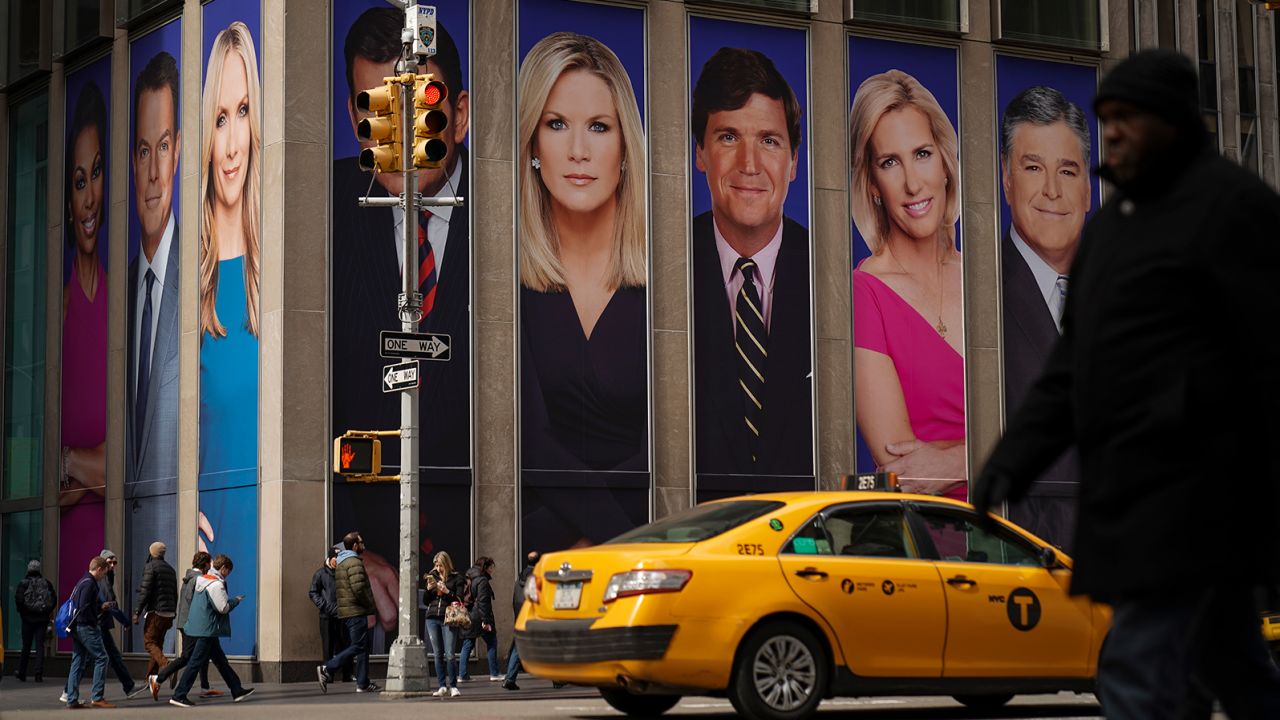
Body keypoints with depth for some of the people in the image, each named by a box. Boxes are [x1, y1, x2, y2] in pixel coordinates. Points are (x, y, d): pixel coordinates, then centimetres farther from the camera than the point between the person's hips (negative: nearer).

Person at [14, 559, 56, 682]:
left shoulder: (24, 583, -6)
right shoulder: (46, 583, 0)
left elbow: (18, 599, -13)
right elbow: (54, 599, -1)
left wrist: (21, 612, 2)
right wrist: (48, 612, 9)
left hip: (28, 618, -1)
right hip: (42, 619, 1)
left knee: (26, 646, 9)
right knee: (40, 645, 3)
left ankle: (22, 674, 16)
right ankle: (39, 674, -6)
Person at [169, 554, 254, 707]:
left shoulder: (204, 580, 12)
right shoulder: (216, 584, -17)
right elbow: (223, 608, -19)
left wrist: (232, 601, 15)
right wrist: (236, 600, -2)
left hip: (202, 628, 11)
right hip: (207, 630, -11)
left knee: (221, 660, 16)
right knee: (196, 662, -7)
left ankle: (237, 690, 24)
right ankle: (178, 696, -5)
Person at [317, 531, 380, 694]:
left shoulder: (340, 563, 19)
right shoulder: (354, 563, -13)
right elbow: (359, 589, -23)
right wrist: (371, 606, -9)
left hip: (345, 611, 10)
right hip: (356, 612, -10)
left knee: (361, 646, 12)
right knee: (358, 646, -8)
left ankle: (363, 683, 11)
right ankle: (327, 669, -14)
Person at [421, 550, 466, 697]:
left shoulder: (457, 578, 2)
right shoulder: (432, 577, 14)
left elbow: (459, 600, -3)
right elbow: (425, 601, 16)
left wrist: (447, 591, -15)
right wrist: (428, 589, -2)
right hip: (432, 619, 4)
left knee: (449, 654, -10)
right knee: (437, 655, 4)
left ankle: (453, 686, -2)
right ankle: (442, 686, 8)